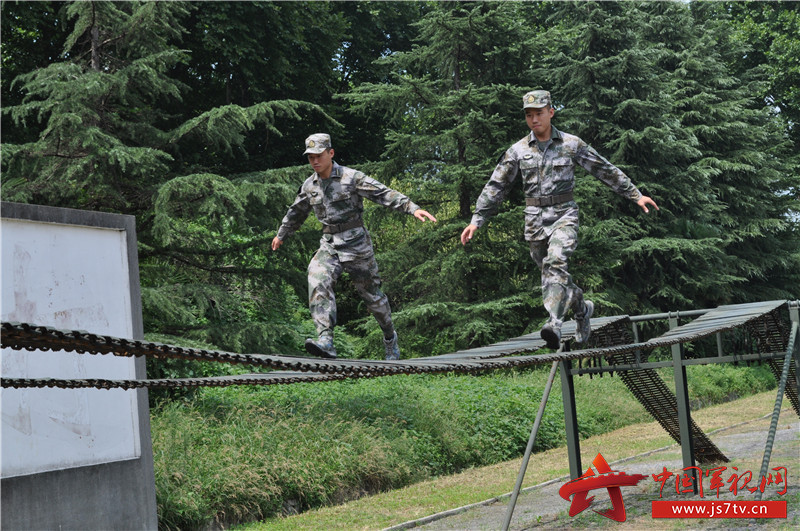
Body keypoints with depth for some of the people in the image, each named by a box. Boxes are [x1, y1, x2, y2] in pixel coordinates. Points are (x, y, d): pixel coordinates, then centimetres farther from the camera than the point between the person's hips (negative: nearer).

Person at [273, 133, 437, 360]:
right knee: (317, 282, -24)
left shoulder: (351, 177, -9)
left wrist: (413, 208, -27)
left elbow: (384, 194, -16)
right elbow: (296, 213, 26)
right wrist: (281, 235, 39)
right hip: (329, 245, 4)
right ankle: (325, 342, -34)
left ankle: (390, 338, 32)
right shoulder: (309, 186, 8)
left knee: (371, 294, 7)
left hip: (356, 244, -3)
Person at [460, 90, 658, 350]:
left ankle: (554, 323, -37)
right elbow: (496, 186, 6)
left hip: (564, 214, -3)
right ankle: (582, 308, 35)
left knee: (555, 262, -27)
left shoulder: (572, 144, 1)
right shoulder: (518, 150, 4)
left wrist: (636, 195, 6)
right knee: (549, 273, 10)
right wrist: (476, 220, 0)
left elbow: (606, 170, 7)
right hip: (534, 218, 3)